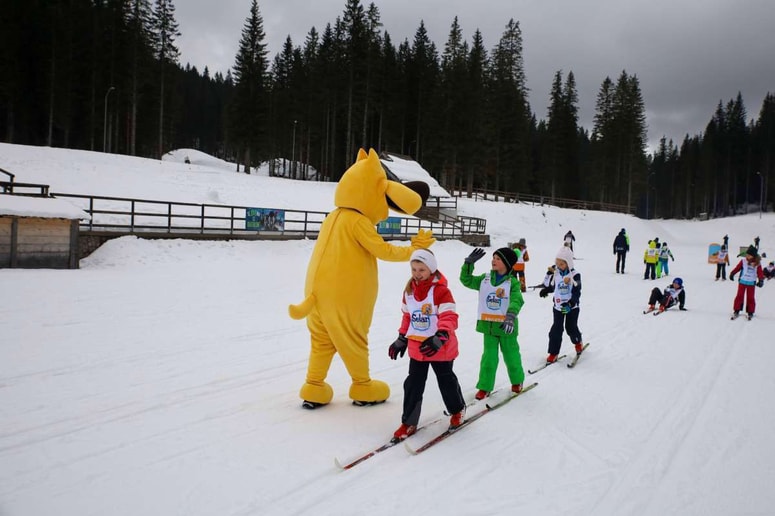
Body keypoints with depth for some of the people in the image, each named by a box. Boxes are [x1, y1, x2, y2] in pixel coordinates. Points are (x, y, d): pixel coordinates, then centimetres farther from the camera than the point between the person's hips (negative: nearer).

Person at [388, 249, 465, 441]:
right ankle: (409, 422, 16)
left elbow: (449, 318, -26)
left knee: (446, 380, 14)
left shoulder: (441, 290, -18)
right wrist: (402, 339, 16)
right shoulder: (409, 290, 3)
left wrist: (440, 337, -41)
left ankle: (457, 409, 41)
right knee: (413, 384, 5)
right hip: (417, 347, 5)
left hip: (440, 348, -5)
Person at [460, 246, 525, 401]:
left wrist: (511, 317, -40)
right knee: (489, 356, 4)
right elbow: (466, 280, 5)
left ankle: (517, 381, 36)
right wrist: (469, 263, -8)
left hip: (506, 326, -2)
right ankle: (485, 386, 12)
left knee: (511, 355, 13)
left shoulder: (513, 283, -9)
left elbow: (516, 300, -23)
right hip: (488, 325, 2)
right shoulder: (484, 279, 4)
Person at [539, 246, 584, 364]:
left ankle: (578, 343, 39)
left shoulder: (575, 275, -13)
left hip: (572, 307, -3)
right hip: (558, 307, 3)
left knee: (571, 328, 7)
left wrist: (570, 303, -28)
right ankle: (553, 353, 6)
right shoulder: (555, 274, -1)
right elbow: (551, 286, 14)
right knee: (556, 330, -1)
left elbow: (576, 293, -16)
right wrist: (545, 291, -6)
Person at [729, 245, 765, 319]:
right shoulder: (743, 261, -4)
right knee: (739, 296, 3)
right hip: (742, 282, 0)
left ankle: (750, 312, 16)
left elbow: (760, 273, -6)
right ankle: (737, 310, 11)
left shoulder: (757, 264, -5)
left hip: (751, 283, 0)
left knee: (750, 297, 5)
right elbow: (737, 268, 0)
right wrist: (732, 274, -7)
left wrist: (761, 280, -17)